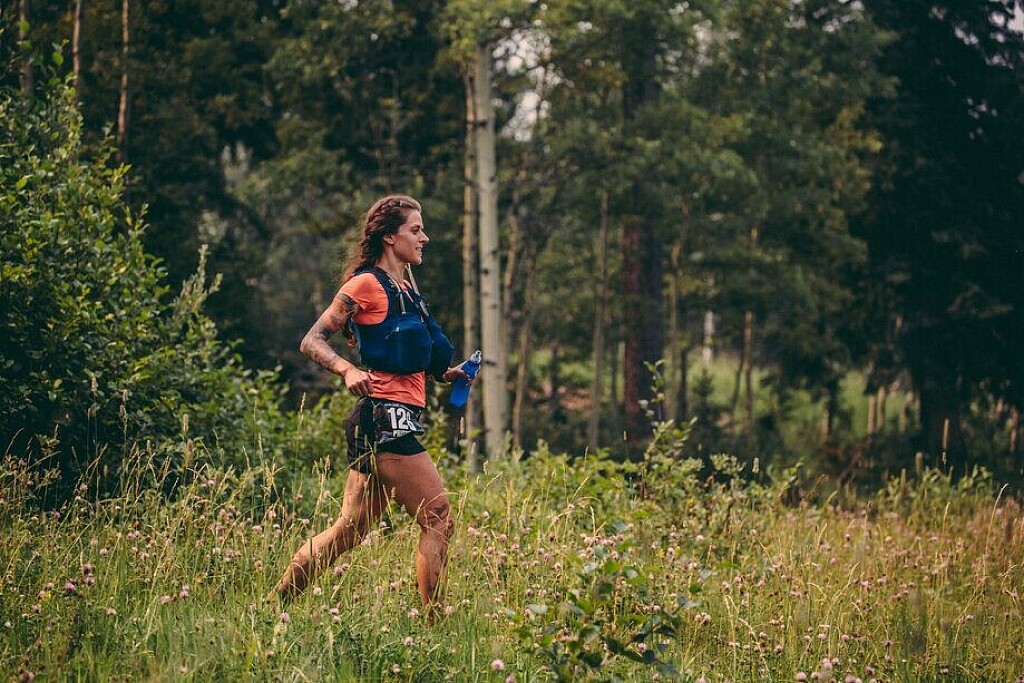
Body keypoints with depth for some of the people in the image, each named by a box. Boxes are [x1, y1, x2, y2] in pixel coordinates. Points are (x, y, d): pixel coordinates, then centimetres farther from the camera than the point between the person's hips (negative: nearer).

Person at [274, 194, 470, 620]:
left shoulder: (402, 289, 21)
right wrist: (347, 370, -25)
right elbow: (312, 341, -8)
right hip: (385, 416, -10)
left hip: (387, 421, 10)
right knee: (438, 519, -9)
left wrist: (444, 373, 17)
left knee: (350, 528, 11)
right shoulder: (366, 284, -6)